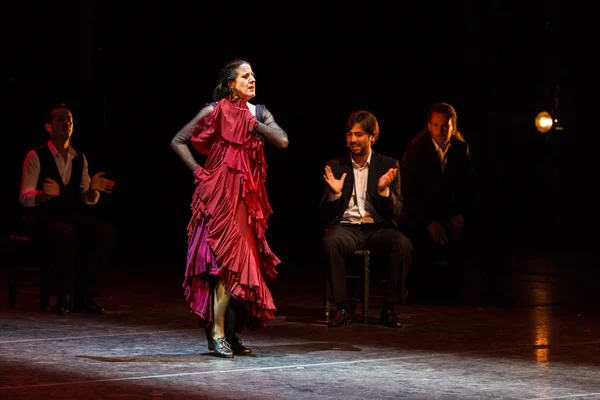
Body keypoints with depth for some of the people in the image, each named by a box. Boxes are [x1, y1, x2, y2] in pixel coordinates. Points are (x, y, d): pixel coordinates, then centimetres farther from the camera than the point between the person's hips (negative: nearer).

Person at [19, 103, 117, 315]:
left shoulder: (80, 159, 13)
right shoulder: (36, 157, -4)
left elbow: (88, 200, 11)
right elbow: (25, 198, -10)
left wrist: (93, 188, -14)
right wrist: (47, 194, -32)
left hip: (73, 218, 5)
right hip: (43, 221, -5)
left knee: (106, 232, -24)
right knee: (66, 233, -39)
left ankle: (84, 296, -17)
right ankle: (66, 296, -23)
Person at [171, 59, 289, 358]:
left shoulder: (259, 113, 10)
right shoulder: (214, 111, -4)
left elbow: (282, 140, -6)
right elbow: (178, 141, 0)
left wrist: (251, 121, -8)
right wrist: (197, 170, -6)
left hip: (248, 197, 6)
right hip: (221, 195, -6)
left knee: (243, 262, 7)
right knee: (228, 261, -11)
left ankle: (230, 332, 14)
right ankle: (217, 334, -7)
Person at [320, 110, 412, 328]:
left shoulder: (388, 166, 8)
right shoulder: (336, 166, 8)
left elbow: (395, 211, 2)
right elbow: (326, 215, 5)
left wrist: (384, 190, -18)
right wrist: (334, 194, -15)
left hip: (378, 227, 0)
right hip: (346, 226, 0)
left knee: (403, 244, -32)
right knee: (330, 241, -36)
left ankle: (389, 308, -21)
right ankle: (342, 307, -27)